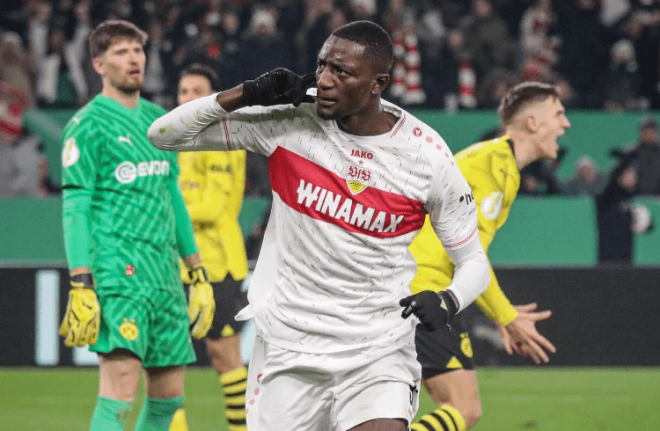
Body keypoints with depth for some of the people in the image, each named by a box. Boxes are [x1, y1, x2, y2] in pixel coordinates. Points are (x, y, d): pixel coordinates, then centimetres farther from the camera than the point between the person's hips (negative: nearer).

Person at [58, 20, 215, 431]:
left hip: (165, 273, 8)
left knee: (169, 393, 7)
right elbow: (74, 207, -8)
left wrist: (199, 275, 21)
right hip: (116, 271, -8)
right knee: (121, 388, -19)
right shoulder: (88, 125, -3)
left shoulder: (158, 119, 19)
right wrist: (81, 285, -17)